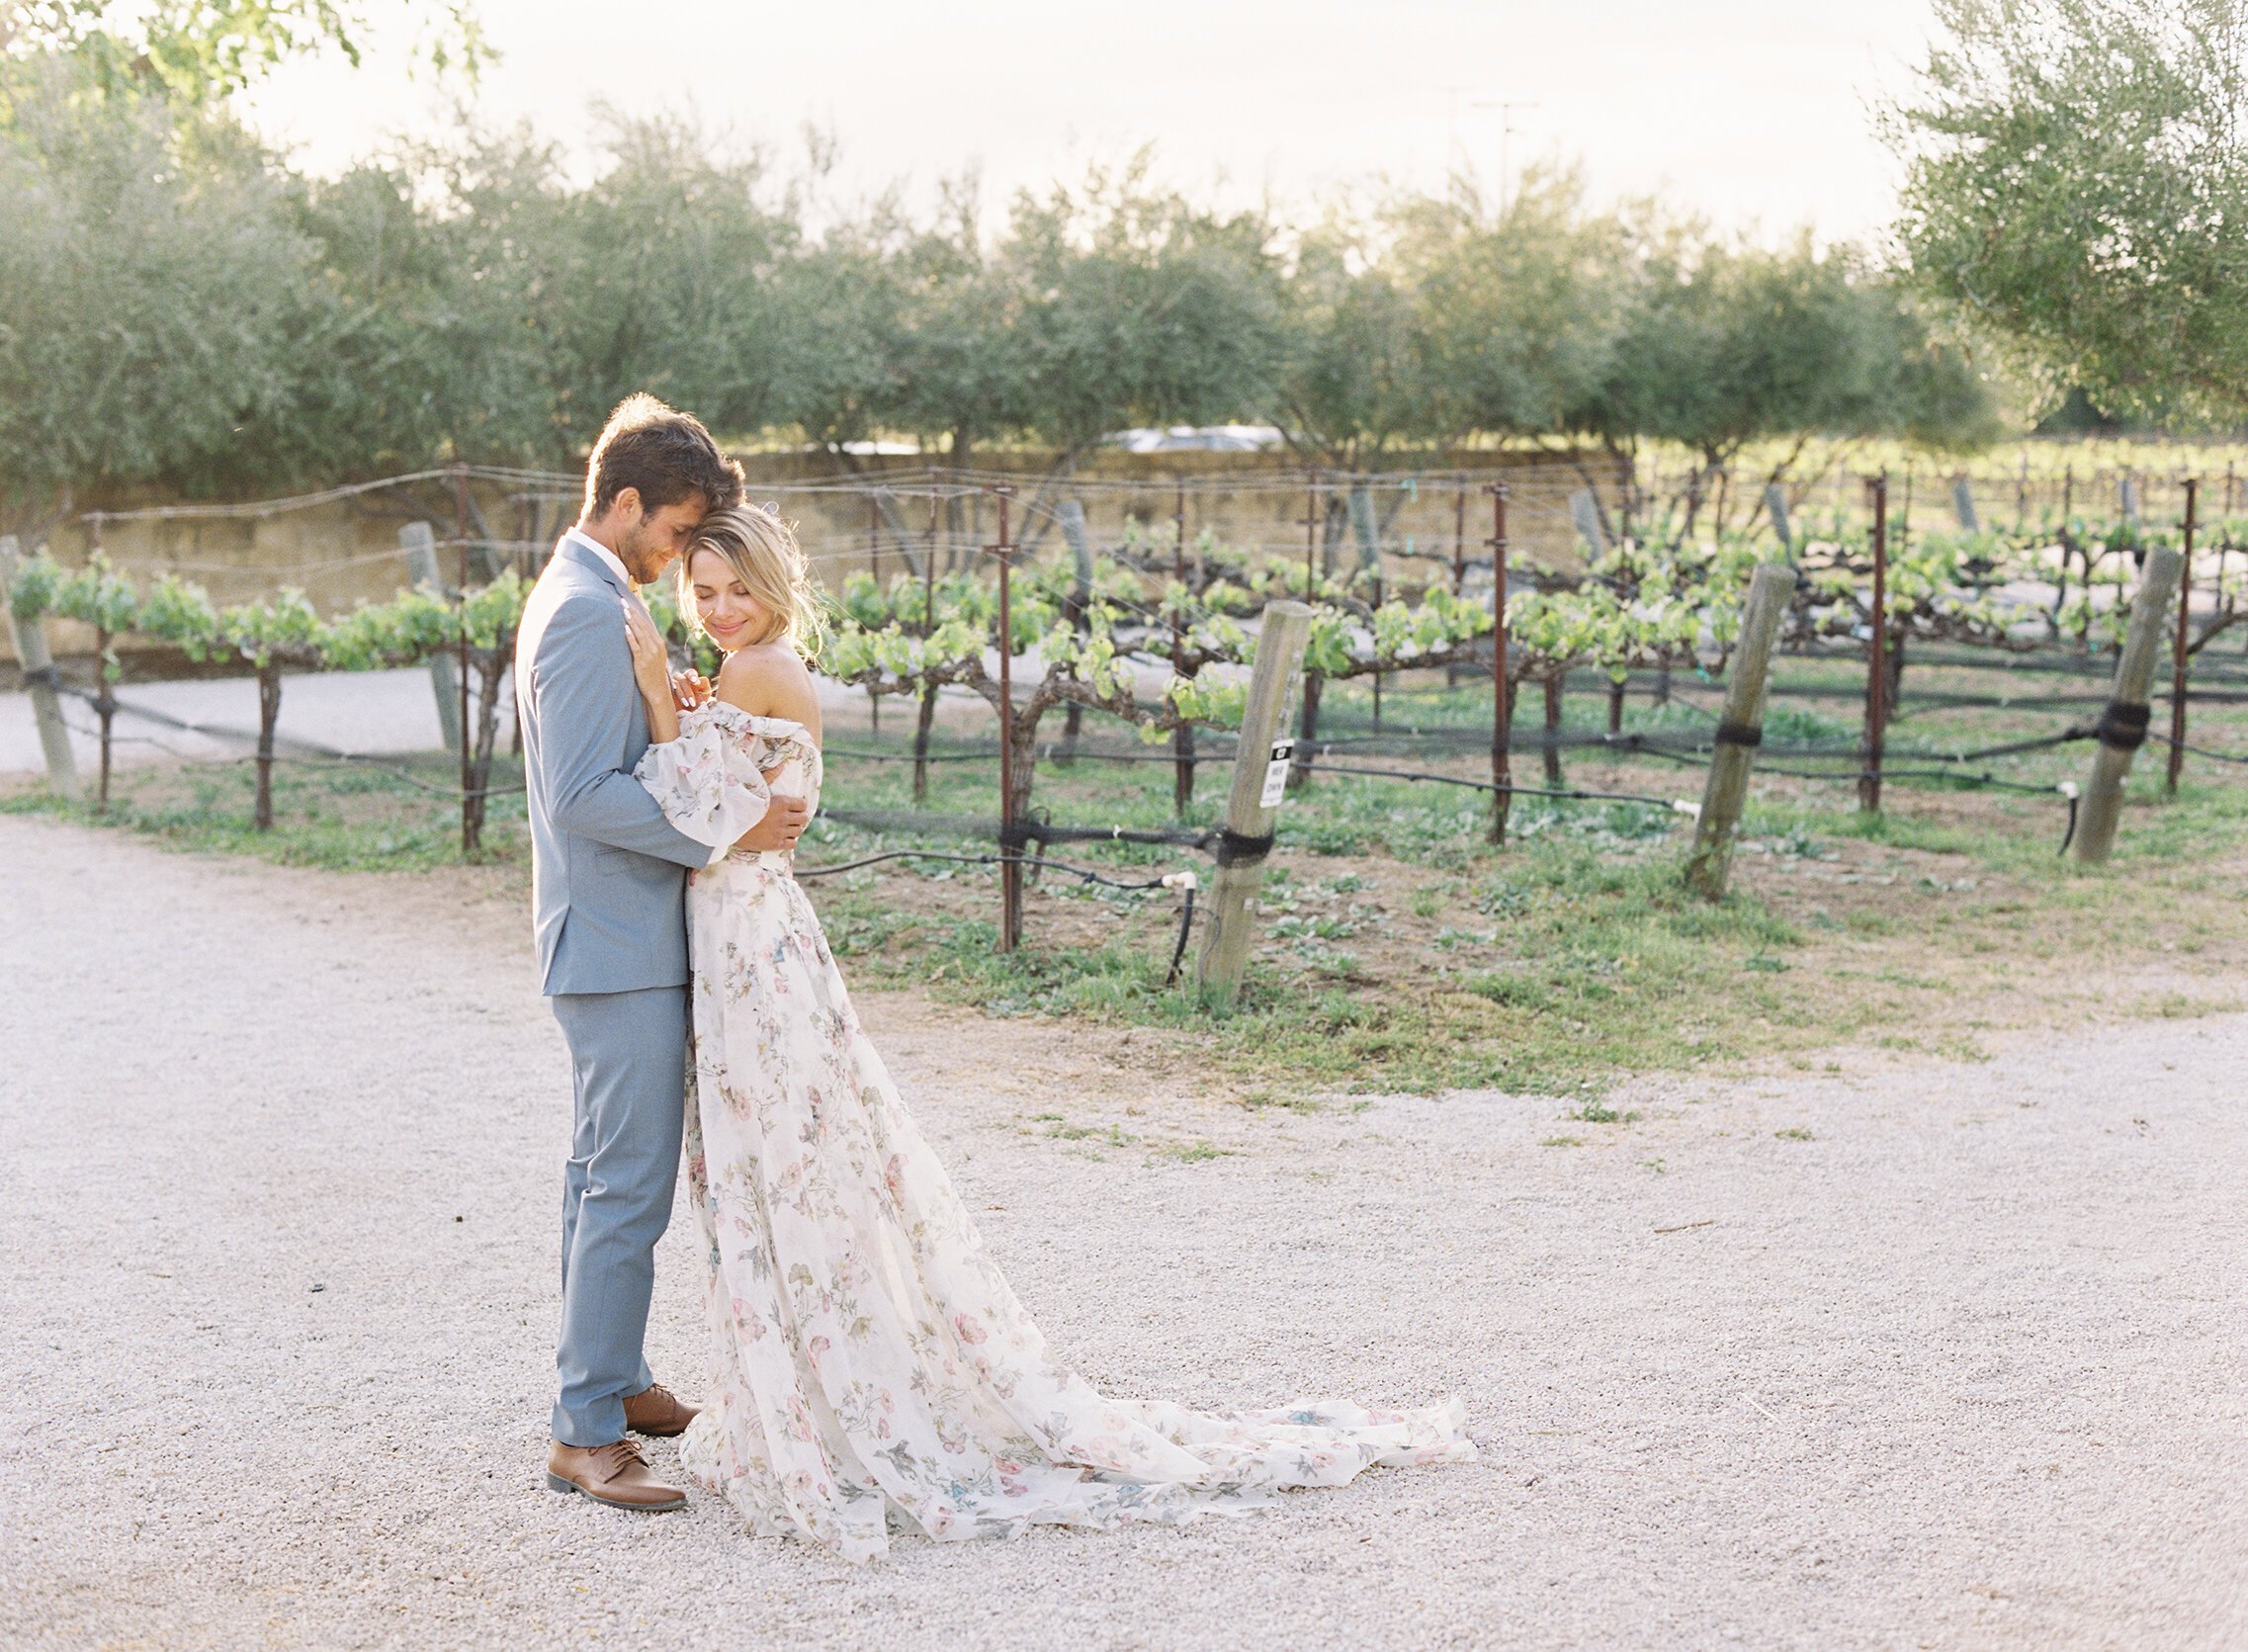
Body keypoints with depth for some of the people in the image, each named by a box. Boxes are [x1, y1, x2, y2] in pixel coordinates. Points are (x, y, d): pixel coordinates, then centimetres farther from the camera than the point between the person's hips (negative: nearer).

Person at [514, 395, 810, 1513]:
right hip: (620, 947, -11)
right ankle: (587, 1432, -3)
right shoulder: (591, 615, -18)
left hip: (606, 938, 11)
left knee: (604, 1174, 18)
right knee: (629, 1188, -8)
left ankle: (607, 1378, 30)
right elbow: (583, 796, -24)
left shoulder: (581, 599, 15)